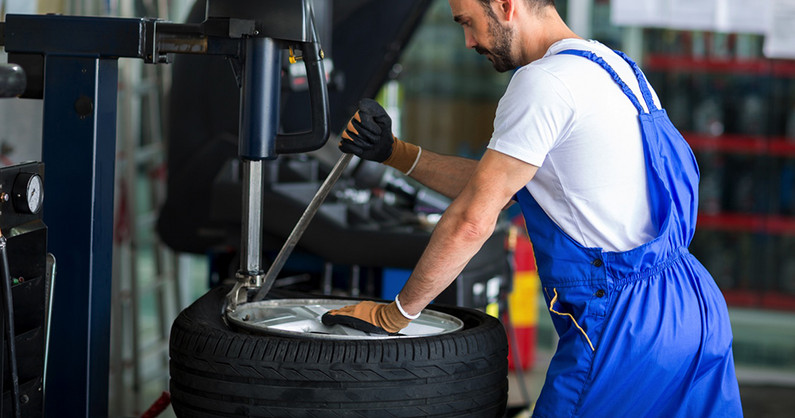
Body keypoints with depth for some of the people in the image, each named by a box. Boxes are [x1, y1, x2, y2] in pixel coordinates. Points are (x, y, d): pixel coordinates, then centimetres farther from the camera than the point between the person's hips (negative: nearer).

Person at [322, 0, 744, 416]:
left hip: (625, 326, -9)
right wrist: (394, 152, 18)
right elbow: (498, 186, 20)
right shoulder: (607, 64, 16)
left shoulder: (544, 81, -15)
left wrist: (394, 313, -5)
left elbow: (472, 222, -15)